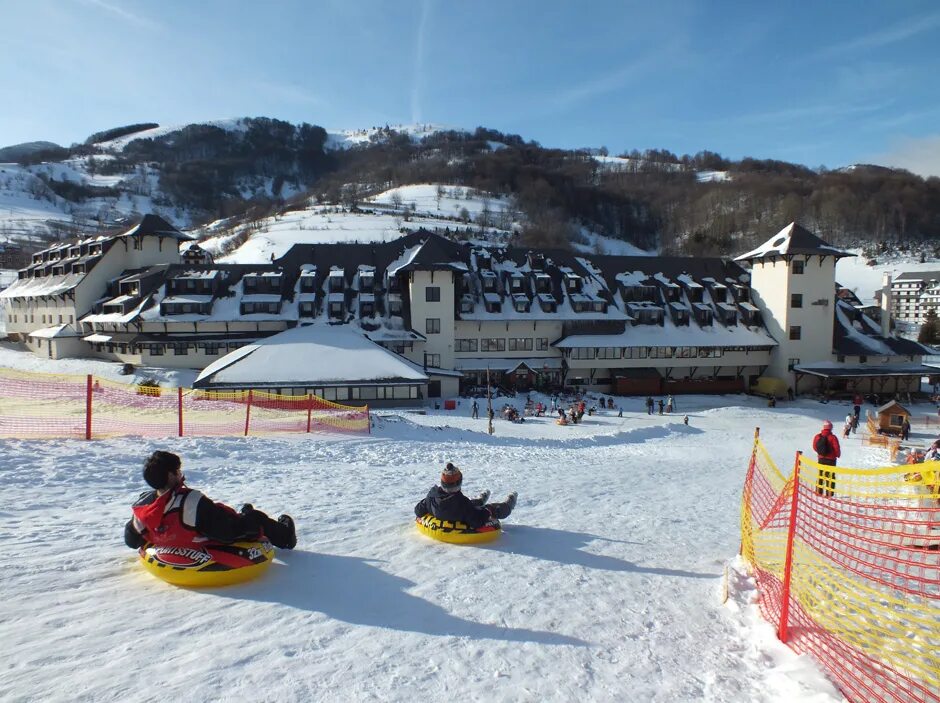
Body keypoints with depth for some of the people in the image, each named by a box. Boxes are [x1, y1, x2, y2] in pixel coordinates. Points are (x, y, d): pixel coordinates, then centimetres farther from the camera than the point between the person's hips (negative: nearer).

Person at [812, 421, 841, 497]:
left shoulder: (817, 437, -4)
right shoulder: (833, 437, -17)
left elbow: (814, 447, 4)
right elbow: (837, 448, -15)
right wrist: (838, 455, 6)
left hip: (821, 459, 4)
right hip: (831, 460, -4)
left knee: (820, 476, 16)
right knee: (830, 476, 6)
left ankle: (819, 491, 19)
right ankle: (829, 493, 5)